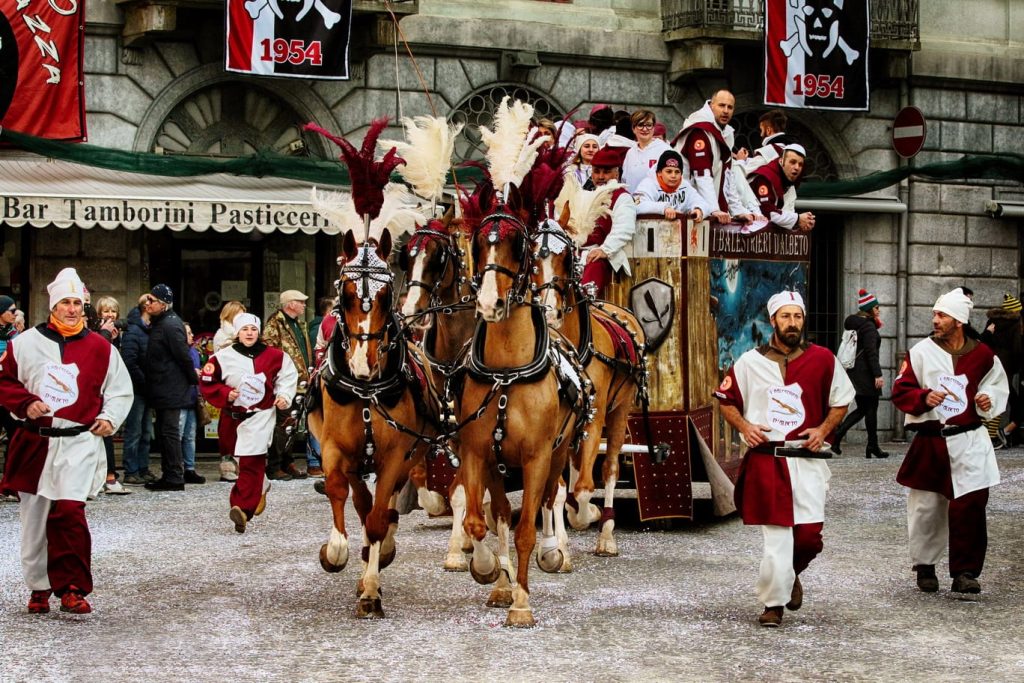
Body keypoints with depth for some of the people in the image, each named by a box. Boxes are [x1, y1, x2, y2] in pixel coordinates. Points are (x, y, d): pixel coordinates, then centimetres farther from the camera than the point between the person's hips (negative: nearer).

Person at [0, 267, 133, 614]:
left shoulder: (100, 348, 4)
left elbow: (121, 390, 13)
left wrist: (110, 418, -4)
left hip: (79, 442, -2)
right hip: (33, 442, 2)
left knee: (69, 511, -18)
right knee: (34, 517, 8)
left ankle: (72, 588, -11)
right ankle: (39, 587, 22)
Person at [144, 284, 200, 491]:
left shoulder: (171, 324, -16)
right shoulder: (160, 323, 15)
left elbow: (183, 355, -17)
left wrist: (193, 379, -9)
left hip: (171, 391, -10)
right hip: (162, 390, 10)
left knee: (169, 432, -7)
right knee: (163, 433, 13)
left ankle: (175, 478, -5)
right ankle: (168, 476, 18)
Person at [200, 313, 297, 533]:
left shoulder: (273, 356, -1)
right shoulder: (223, 357, -2)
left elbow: (289, 374, 15)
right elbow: (207, 383, 2)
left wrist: (284, 395, 4)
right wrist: (226, 394, -11)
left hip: (261, 416, -2)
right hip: (233, 416, 3)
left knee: (250, 462, -13)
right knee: (247, 461, 16)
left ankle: (243, 509, -21)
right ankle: (261, 487, 44)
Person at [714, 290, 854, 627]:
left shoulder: (823, 360, 5)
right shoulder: (751, 362, 4)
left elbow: (841, 401, 16)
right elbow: (726, 399, 15)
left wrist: (824, 429, 0)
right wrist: (744, 426, -2)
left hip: (807, 460, 1)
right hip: (764, 458, -1)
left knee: (809, 534, -4)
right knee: (775, 534, -3)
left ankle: (792, 574, 28)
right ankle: (773, 604, 7)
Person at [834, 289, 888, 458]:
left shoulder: (855, 325, 15)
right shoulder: (869, 326, -13)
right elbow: (871, 351, -20)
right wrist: (877, 374, -21)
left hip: (854, 372, 9)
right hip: (866, 373, -9)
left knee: (862, 409, 13)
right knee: (871, 408, 0)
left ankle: (836, 436, 0)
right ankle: (872, 446, 5)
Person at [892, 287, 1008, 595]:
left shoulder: (982, 355, 2)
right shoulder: (921, 352, -1)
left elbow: (997, 385, 18)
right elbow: (900, 392, 1)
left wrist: (989, 399, -3)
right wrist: (924, 397, -17)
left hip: (969, 442, 0)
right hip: (929, 443, 0)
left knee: (970, 504, -11)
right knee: (925, 507, 6)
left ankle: (965, 572, -3)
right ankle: (924, 566, 26)